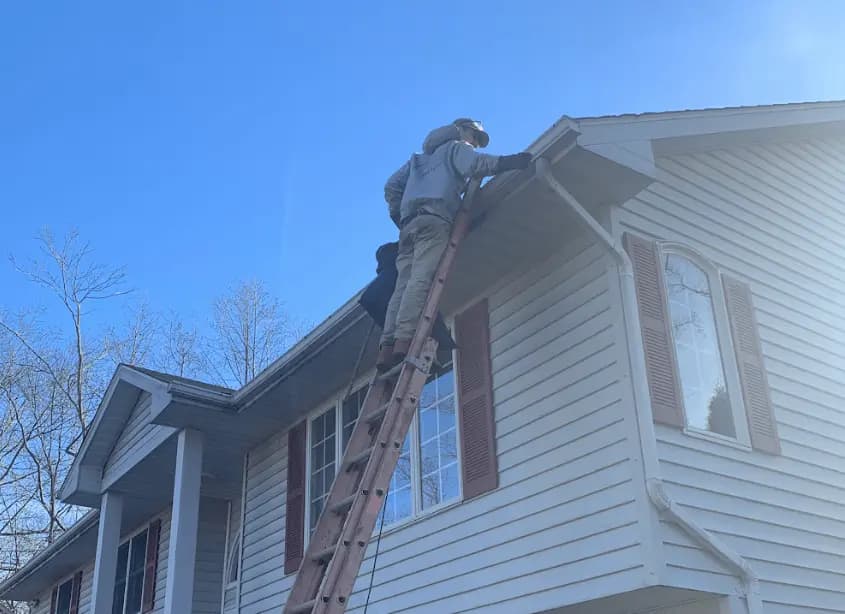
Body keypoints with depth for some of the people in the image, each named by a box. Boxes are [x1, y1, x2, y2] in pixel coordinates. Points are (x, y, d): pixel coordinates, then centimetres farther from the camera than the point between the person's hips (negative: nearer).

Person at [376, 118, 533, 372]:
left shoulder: (420, 158, 40)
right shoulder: (457, 147, 19)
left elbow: (392, 186, 30)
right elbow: (474, 164, -5)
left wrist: (400, 218, 27)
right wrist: (508, 162, -6)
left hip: (409, 223, 7)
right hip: (434, 220, -7)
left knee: (404, 285, -6)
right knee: (421, 279, -21)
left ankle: (387, 346, -21)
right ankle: (404, 340, -36)